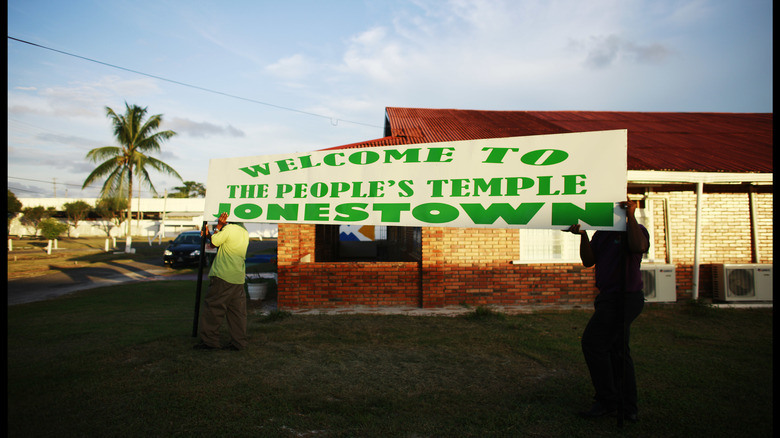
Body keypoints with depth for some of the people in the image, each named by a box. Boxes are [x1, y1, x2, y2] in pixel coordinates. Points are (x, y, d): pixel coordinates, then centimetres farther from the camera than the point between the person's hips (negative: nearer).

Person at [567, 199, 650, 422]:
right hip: (610, 297, 9)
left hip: (624, 297, -8)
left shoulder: (636, 229, -4)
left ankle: (607, 401, 0)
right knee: (617, 350, 12)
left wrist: (631, 215, -24)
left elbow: (638, 247, -28)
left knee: (593, 342, -11)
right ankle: (628, 407, 21)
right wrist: (583, 235, -9)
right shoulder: (602, 233, 14)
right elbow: (588, 261, 4)